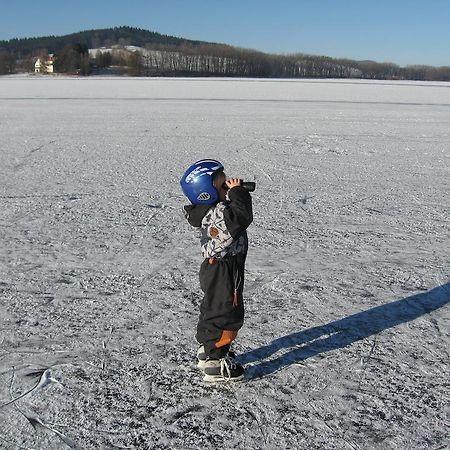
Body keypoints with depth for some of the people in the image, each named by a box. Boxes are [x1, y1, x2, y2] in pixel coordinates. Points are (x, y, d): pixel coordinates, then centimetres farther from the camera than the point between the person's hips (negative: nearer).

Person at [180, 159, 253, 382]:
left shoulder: (214, 208, 4)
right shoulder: (217, 214, -27)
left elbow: (236, 213, 13)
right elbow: (241, 217, -39)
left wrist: (236, 193, -3)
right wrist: (237, 192, -28)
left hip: (217, 269, 10)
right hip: (222, 272, -10)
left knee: (213, 308, 23)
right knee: (226, 313, 0)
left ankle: (208, 349, 41)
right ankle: (214, 363, 10)